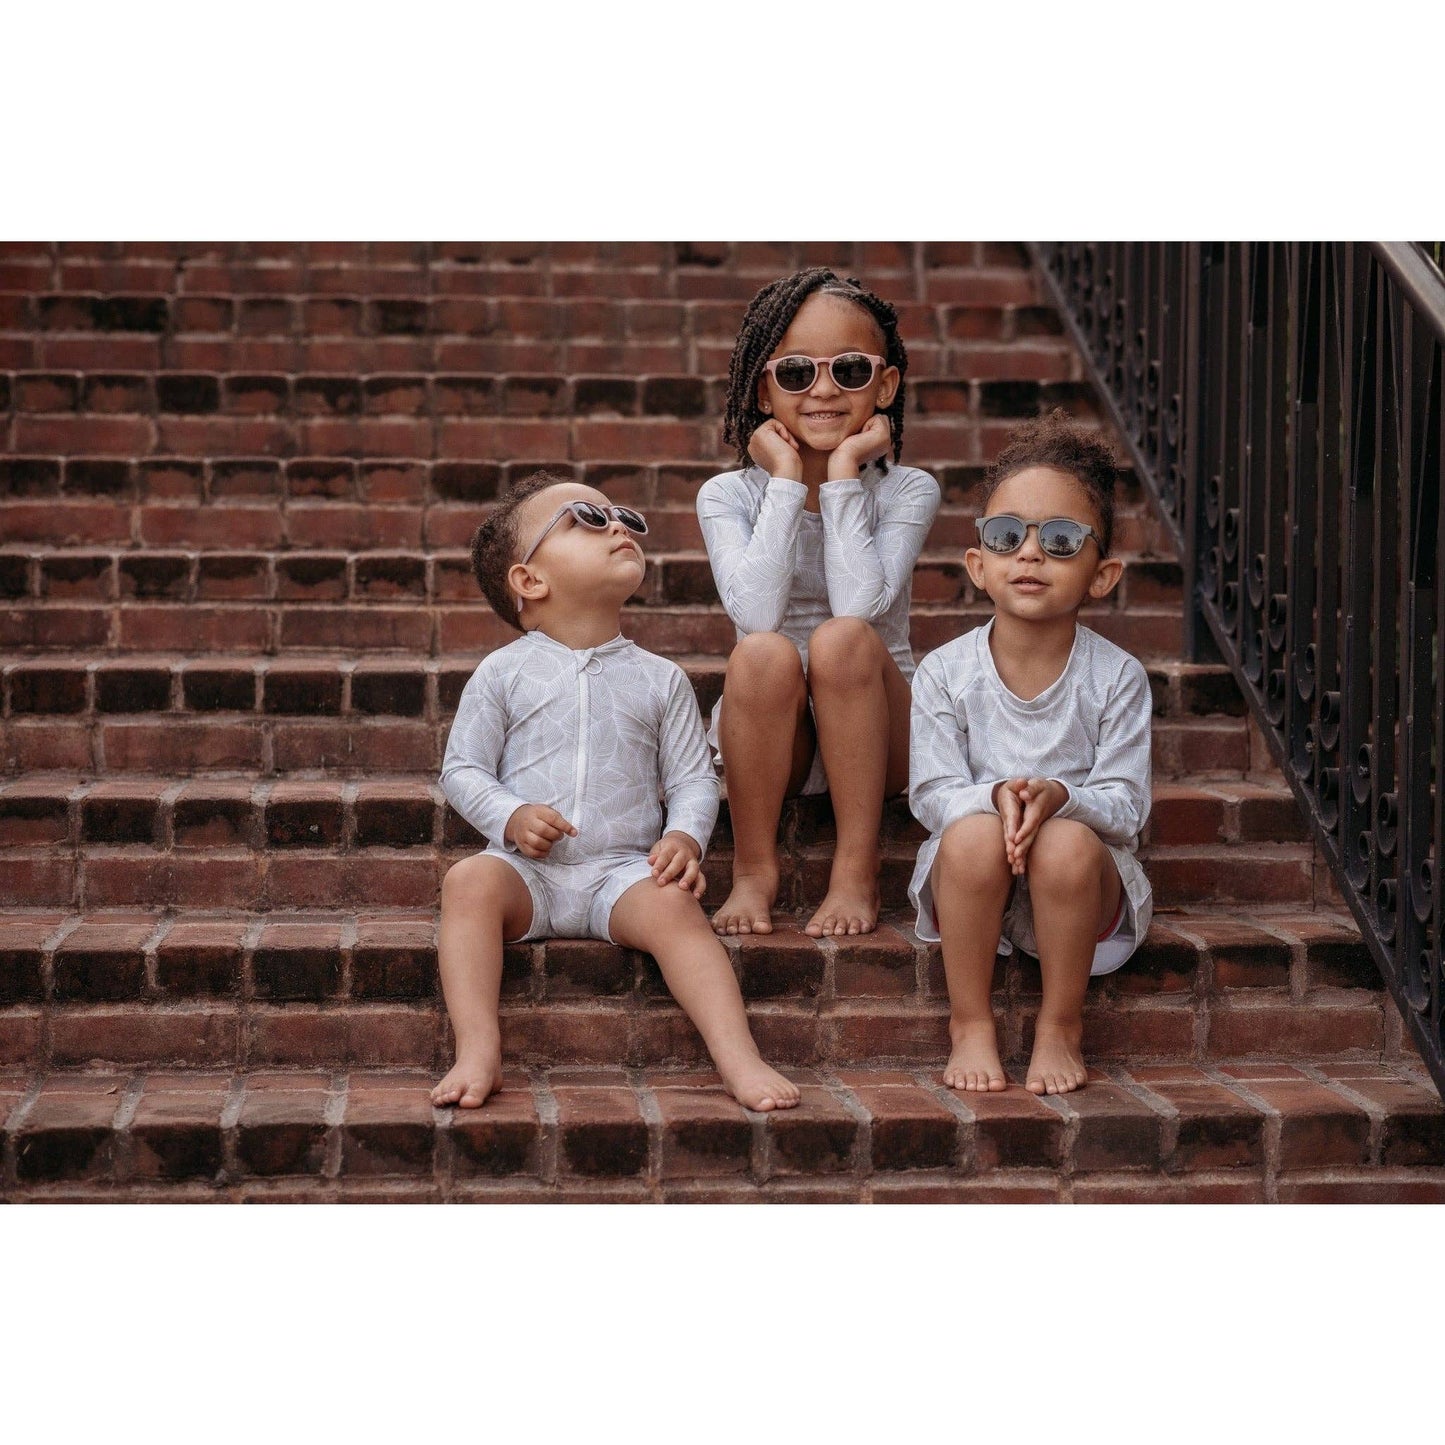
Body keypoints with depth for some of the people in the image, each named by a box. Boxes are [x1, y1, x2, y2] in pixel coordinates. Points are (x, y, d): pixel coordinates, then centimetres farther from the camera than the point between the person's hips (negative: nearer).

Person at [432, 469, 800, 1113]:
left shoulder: (659, 678, 11)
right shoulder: (503, 672, 7)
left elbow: (693, 777, 11)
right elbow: (462, 769, 7)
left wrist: (686, 834, -10)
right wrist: (510, 817, -12)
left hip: (625, 868, 1)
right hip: (528, 866, 0)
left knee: (673, 905, -29)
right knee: (469, 881, -31)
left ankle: (739, 1059, -33)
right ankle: (478, 1053, -34)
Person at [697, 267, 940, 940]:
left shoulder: (908, 491, -4)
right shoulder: (728, 495, -3)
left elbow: (860, 606, -23)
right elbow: (756, 614, -23)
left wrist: (843, 473, -17)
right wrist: (786, 480, -17)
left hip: (870, 734, 0)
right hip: (769, 742, 0)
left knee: (843, 638, -31)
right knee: (763, 653, -31)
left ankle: (856, 872, -19)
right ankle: (754, 870, -14)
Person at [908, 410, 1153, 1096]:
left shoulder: (1117, 676, -6)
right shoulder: (945, 672, -5)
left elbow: (1127, 804, -8)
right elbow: (932, 793, -7)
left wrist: (1060, 797, -29)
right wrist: (994, 798, -28)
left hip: (1083, 884, 0)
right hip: (970, 883, 0)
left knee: (1067, 844, -34)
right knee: (973, 835, -33)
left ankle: (1060, 1030, -12)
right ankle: (970, 1027, -15)